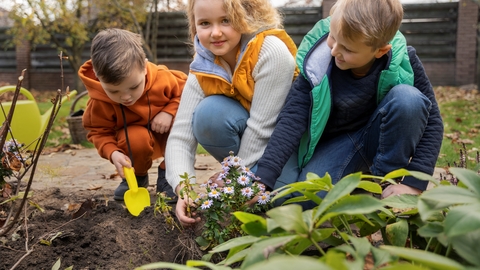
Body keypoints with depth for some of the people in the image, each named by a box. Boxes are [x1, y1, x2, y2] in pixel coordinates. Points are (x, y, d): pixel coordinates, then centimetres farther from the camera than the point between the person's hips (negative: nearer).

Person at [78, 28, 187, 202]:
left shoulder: (163, 78, -29)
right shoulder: (99, 102, -28)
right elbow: (99, 132, -14)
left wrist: (169, 112, -28)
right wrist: (112, 153, -33)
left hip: (166, 134, 1)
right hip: (135, 139, -1)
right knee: (136, 138, -35)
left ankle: (168, 174, -8)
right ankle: (137, 177, 1)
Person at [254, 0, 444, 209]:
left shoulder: (402, 60, -22)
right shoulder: (317, 62, -23)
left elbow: (432, 121, -17)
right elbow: (292, 119, -26)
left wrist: (414, 183, -26)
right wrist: (263, 178, -35)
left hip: (380, 137, 1)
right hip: (334, 142, 0)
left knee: (408, 98, -31)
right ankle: (356, 179, 4)